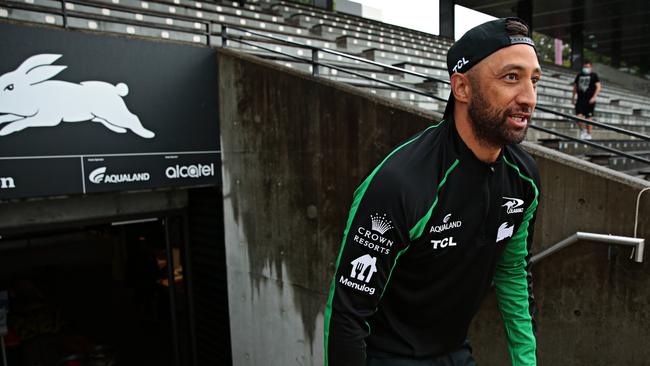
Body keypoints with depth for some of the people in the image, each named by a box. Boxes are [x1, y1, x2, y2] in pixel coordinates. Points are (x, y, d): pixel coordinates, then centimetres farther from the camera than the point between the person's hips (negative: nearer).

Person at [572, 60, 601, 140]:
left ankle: (588, 134, 11)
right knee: (578, 117, -9)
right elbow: (575, 87, 21)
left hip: (590, 101, -3)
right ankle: (582, 131, 13)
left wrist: (594, 97, -16)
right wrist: (573, 97, 14)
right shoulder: (579, 75, 13)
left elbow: (598, 87, -3)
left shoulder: (594, 75, 2)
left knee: (588, 118, 0)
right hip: (580, 100, 3)